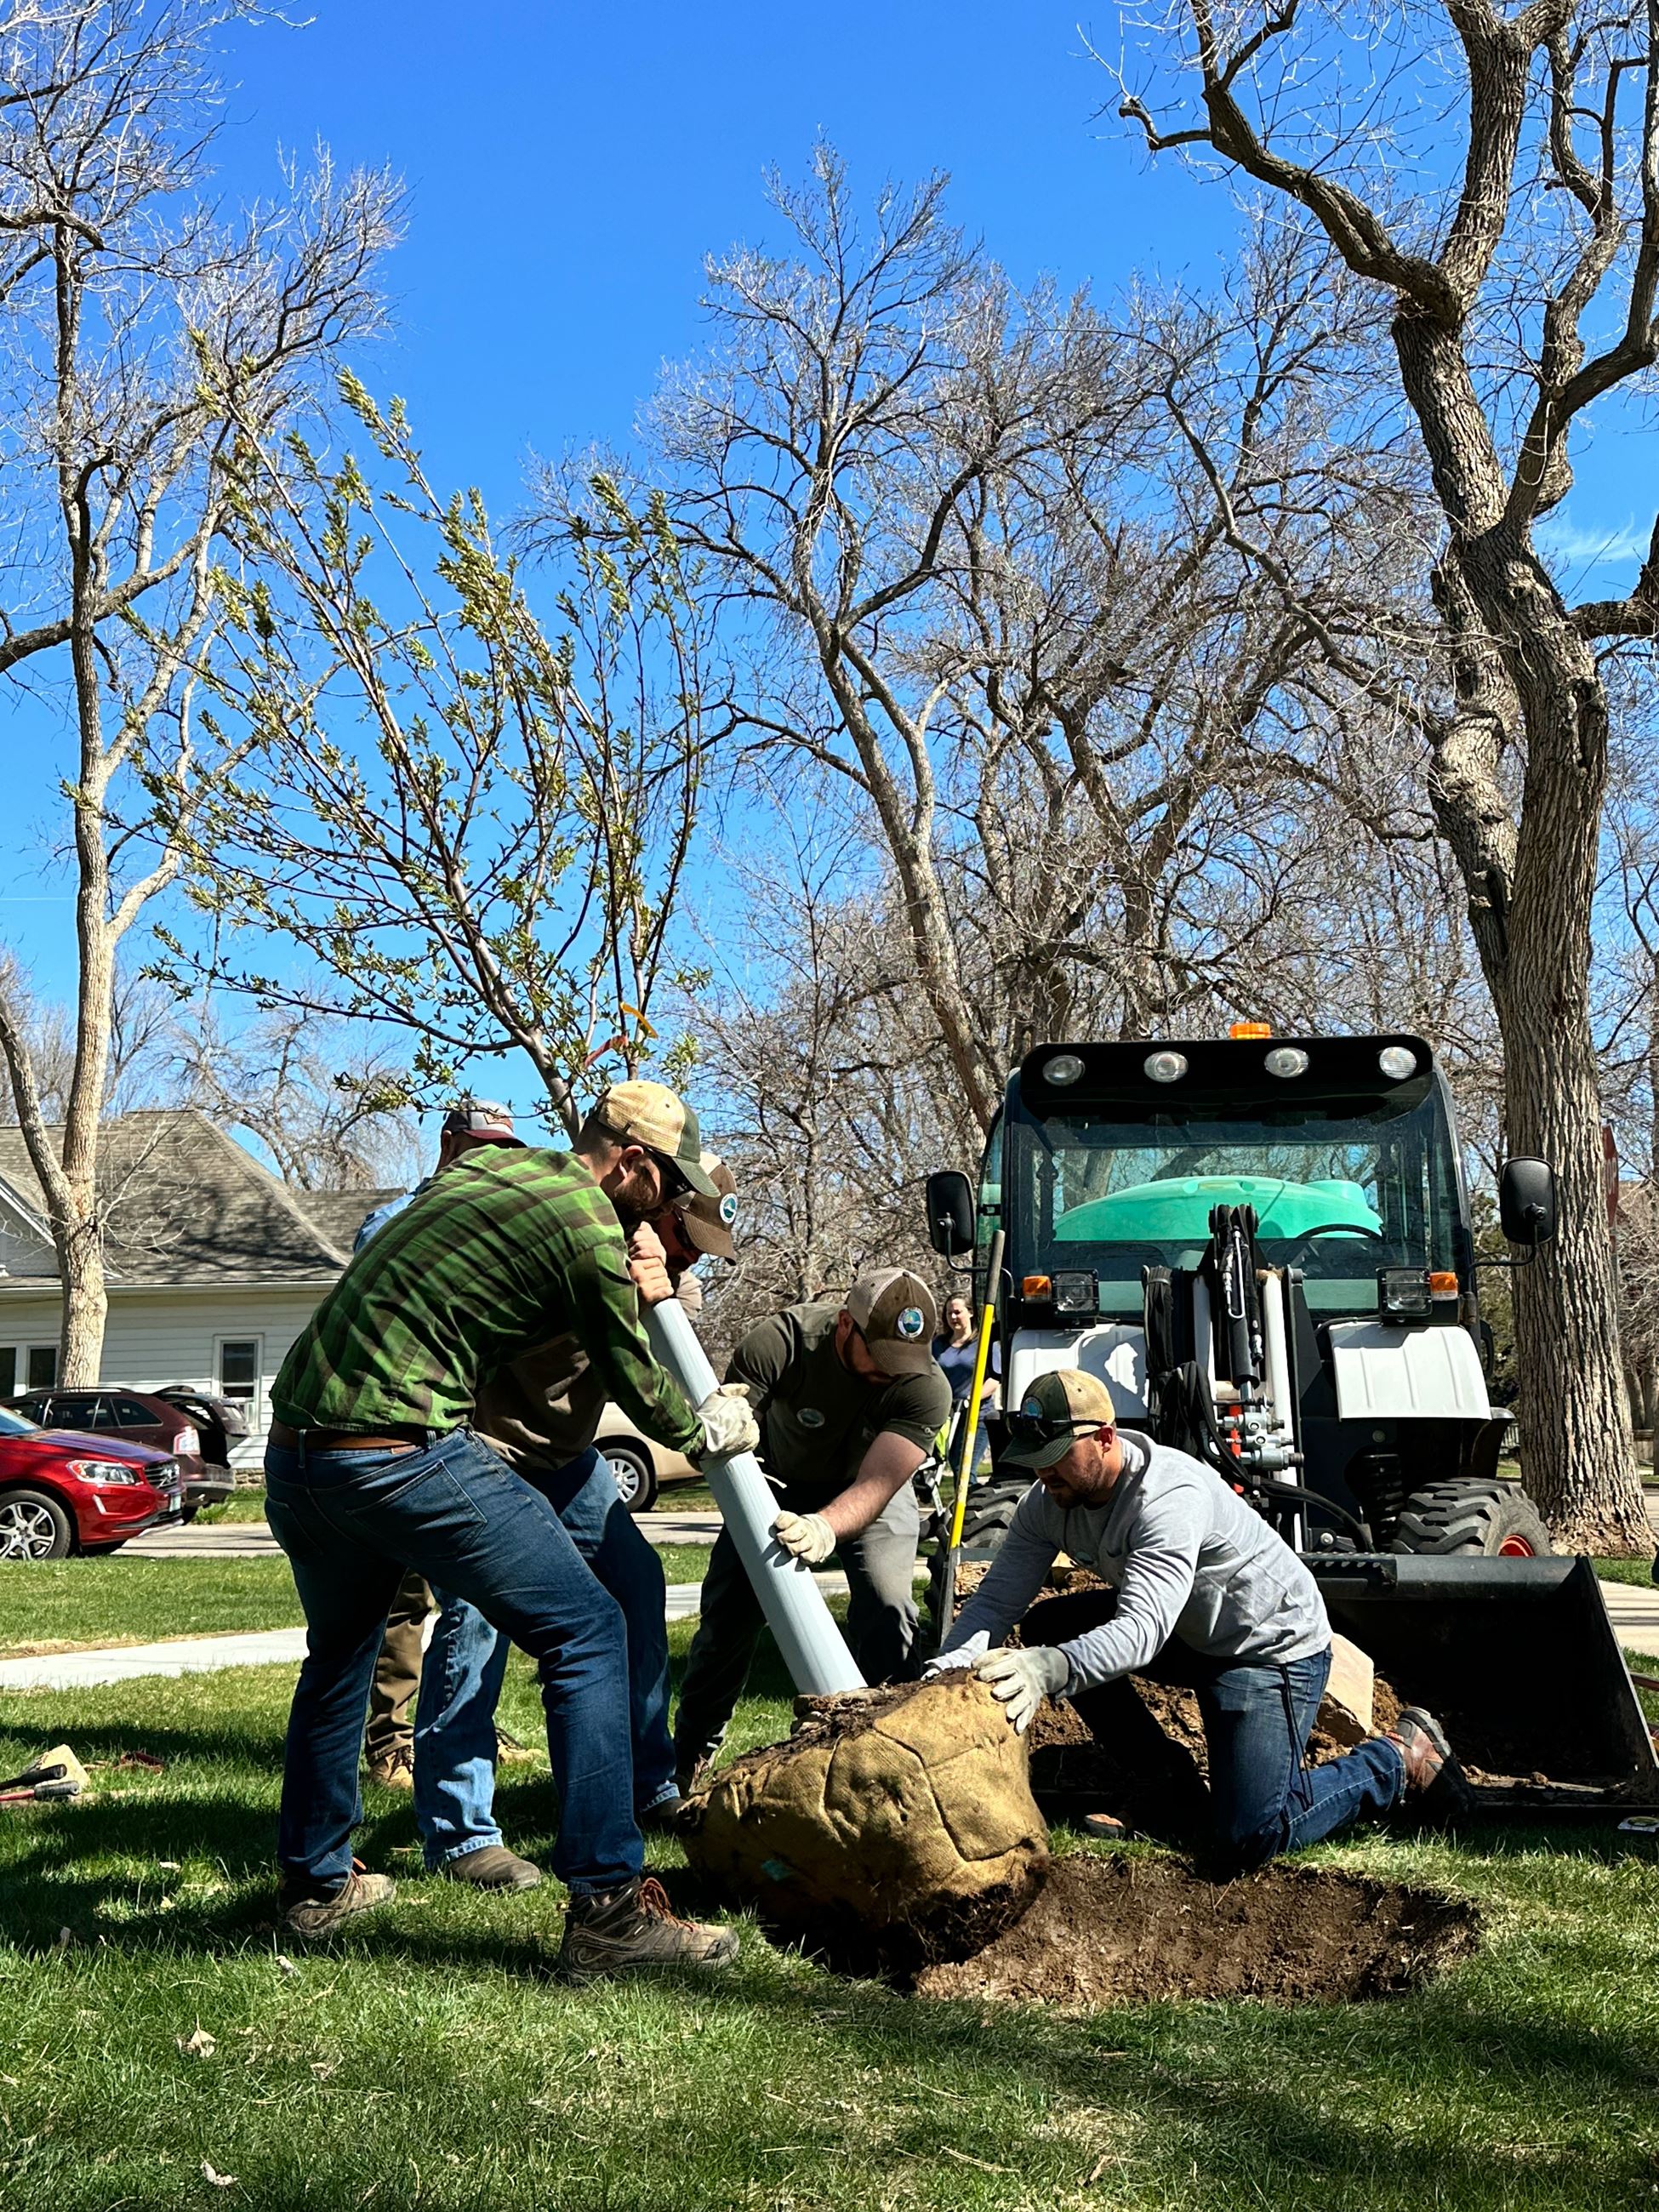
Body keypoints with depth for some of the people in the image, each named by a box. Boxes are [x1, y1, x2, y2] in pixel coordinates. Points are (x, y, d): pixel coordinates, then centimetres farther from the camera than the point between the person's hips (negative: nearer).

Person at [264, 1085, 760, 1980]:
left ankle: (315, 1883, 41)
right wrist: (708, 1429, 27)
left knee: (338, 1655, 28)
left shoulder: (484, 1163, 16)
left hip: (292, 1450, 9)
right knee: (584, 1634, -1)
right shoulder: (589, 1230, -6)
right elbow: (633, 1384, 6)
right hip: (402, 1457, -9)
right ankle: (606, 1908, -3)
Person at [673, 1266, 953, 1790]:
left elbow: (875, 1486, -41)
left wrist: (823, 1529, -61)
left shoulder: (926, 1388, -33)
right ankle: (691, 1754, 21)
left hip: (870, 1491, 0)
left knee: (885, 1607, -22)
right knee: (728, 1611, -3)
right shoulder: (779, 1342, -34)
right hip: (779, 1484, 0)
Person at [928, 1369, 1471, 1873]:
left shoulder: (1170, 1497, -34)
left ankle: (1401, 1756, 5)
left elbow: (1141, 1633, -45)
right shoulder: (1049, 1502, -10)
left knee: (1244, 1842, -18)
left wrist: (1052, 1670, -62)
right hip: (1187, 1630, 8)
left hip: (1273, 1644, -8)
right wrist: (954, 1663, -35)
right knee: (1046, 1628, -6)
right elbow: (996, 1598, -14)